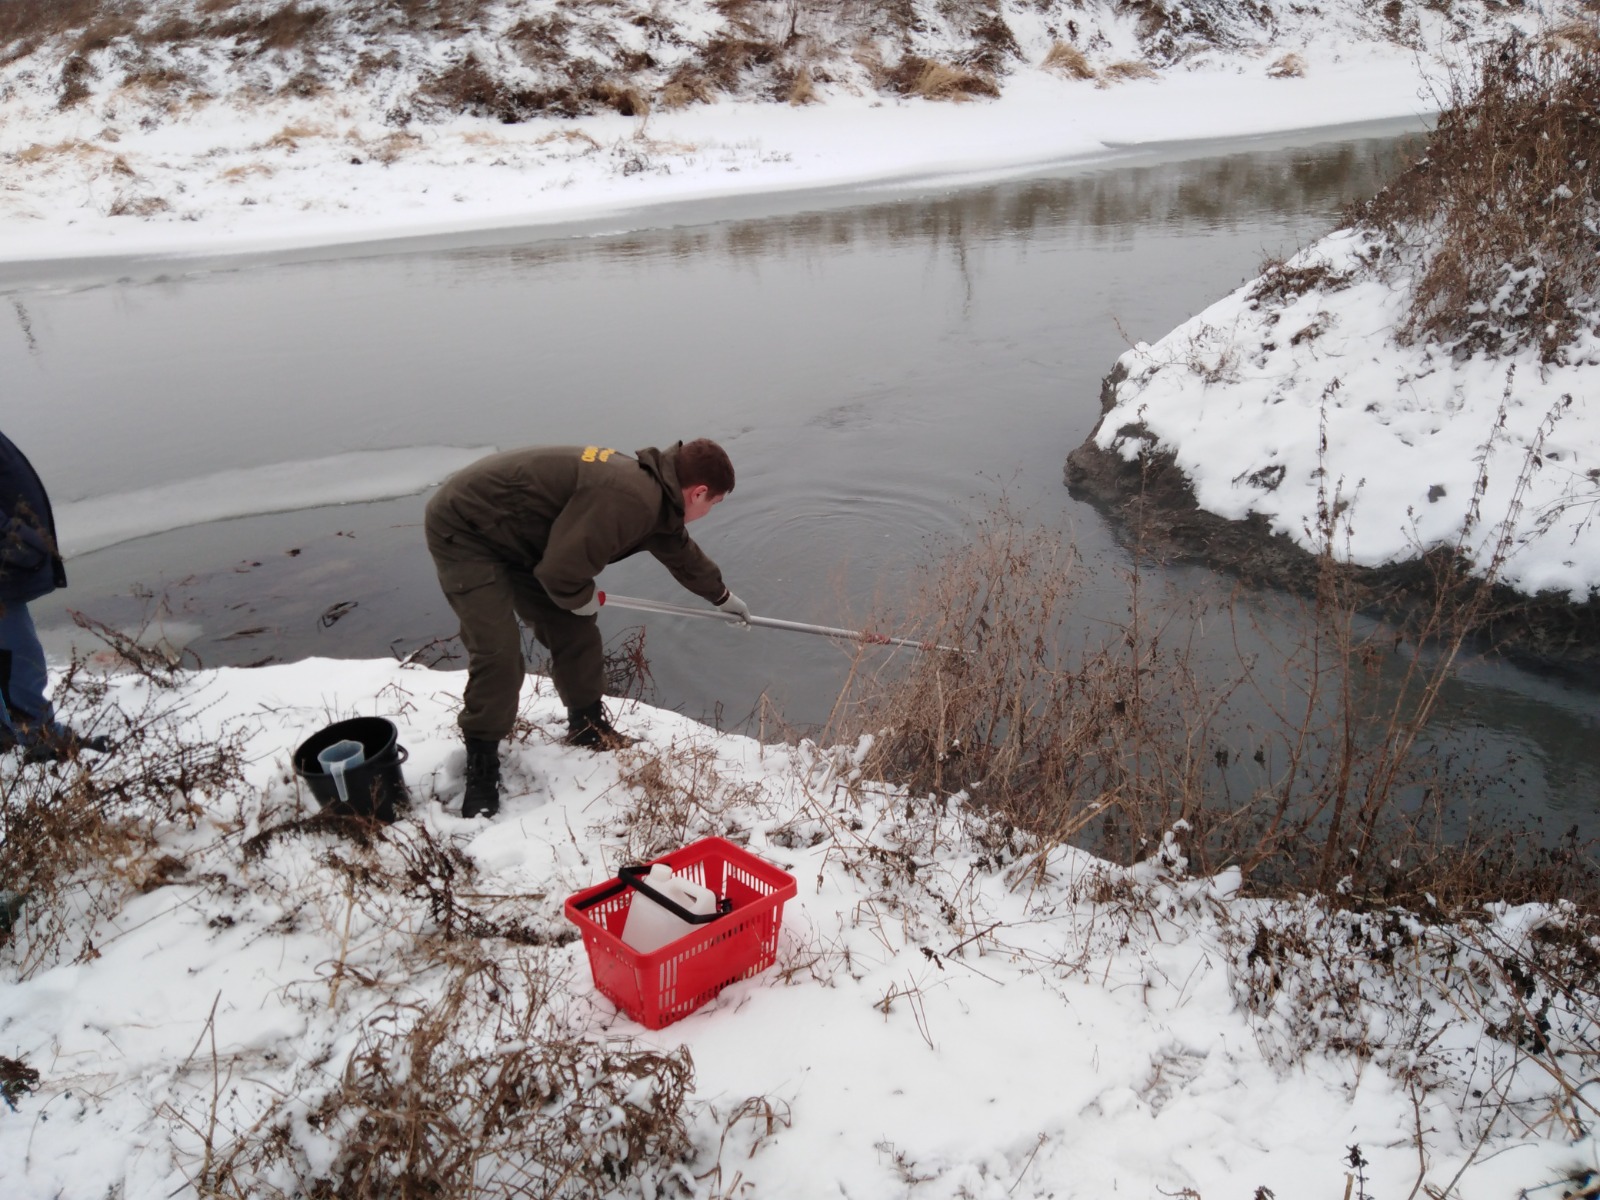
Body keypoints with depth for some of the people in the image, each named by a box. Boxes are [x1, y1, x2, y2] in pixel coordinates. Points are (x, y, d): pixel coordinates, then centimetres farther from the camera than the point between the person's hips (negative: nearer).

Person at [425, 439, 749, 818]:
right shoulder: (628, 499, -31)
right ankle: (481, 766, 1)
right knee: (498, 652, -15)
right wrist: (583, 599, -9)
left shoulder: (652, 487, 3)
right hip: (463, 529, -10)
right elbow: (561, 571, -33)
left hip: (508, 530, 10)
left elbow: (678, 548, 23)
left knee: (573, 628, 9)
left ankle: (587, 725, 27)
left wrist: (721, 595, 38)